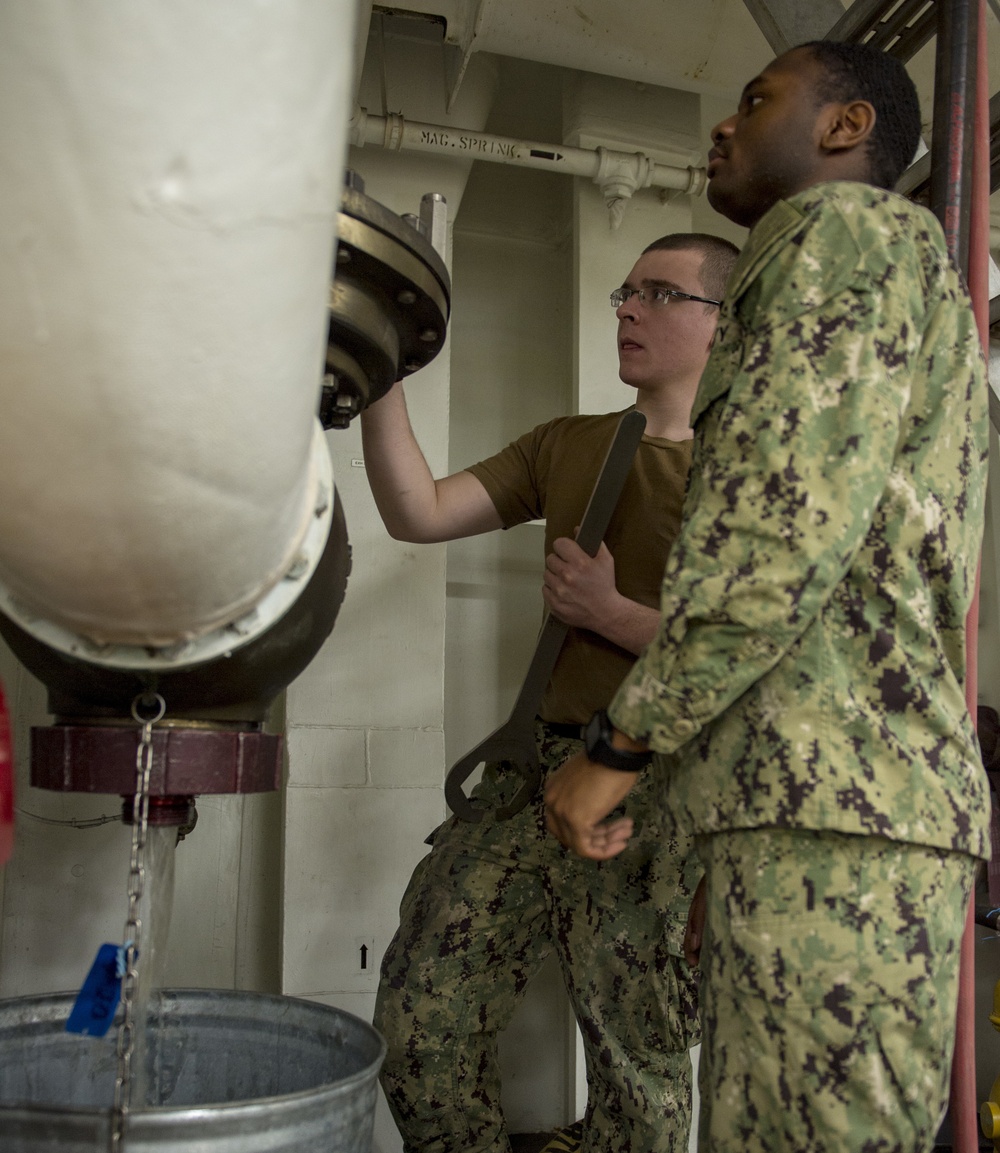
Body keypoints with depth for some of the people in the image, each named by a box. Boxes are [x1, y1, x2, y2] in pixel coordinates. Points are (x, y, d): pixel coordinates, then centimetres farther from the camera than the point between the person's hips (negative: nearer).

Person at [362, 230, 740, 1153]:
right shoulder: (565, 446, 15)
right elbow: (418, 513, 5)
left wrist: (608, 612, -11)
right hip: (539, 765, 5)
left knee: (636, 1065, 8)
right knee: (419, 1012, 5)